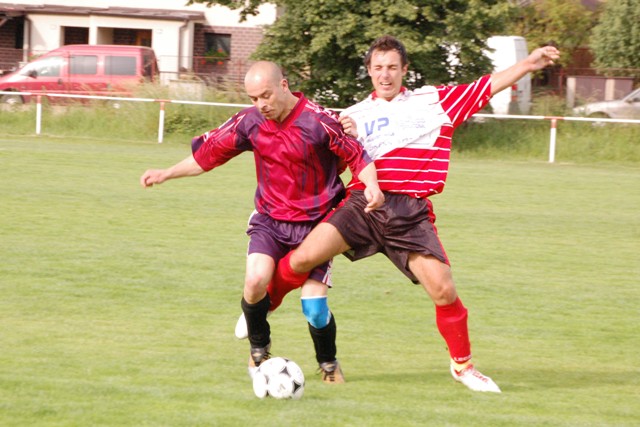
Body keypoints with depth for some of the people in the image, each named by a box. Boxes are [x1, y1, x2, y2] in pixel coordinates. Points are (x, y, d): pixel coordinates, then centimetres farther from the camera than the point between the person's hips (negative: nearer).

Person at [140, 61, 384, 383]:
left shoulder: (319, 121, -17)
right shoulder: (250, 121, -4)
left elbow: (357, 157, -9)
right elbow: (208, 154, 7)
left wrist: (371, 186, -27)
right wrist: (167, 173, 3)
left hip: (315, 222, -3)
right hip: (270, 218, 3)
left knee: (314, 305, -10)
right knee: (255, 281, -23)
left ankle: (329, 364, 20)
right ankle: (258, 349, 6)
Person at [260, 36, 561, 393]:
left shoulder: (433, 101, 12)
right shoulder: (355, 114, 16)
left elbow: (489, 86, 9)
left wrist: (530, 63, -1)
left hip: (411, 213, -1)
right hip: (362, 203, 1)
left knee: (444, 289, -11)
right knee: (303, 258, -16)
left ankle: (463, 365, 11)